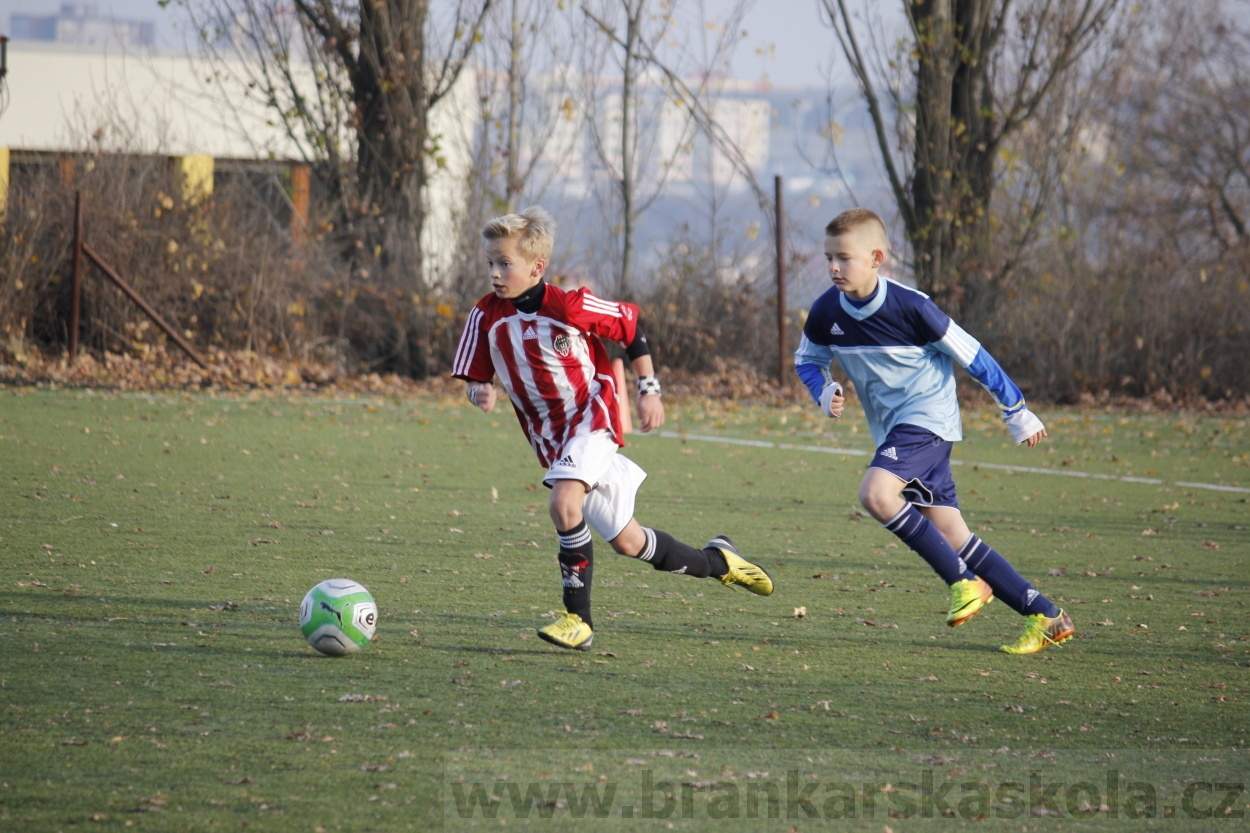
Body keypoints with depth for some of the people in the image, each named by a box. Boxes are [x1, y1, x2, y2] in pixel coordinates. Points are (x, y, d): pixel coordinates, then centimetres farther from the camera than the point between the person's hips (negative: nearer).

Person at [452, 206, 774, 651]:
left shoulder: (568, 306, -16)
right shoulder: (487, 317, -5)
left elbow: (630, 323, -2)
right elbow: (474, 377, 4)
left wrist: (649, 389, -2)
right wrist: (480, 393, -21)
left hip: (592, 419, -5)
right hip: (551, 440, 5)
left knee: (565, 505, -30)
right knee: (626, 541, 9)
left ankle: (578, 618, -21)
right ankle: (717, 561, 31)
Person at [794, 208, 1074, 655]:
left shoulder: (910, 306, -19)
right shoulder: (826, 312, -4)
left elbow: (971, 356, -10)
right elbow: (807, 361, 16)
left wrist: (1018, 413, -2)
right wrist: (825, 394, -7)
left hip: (927, 417, -6)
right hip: (891, 430, 6)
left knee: (876, 493, -29)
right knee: (950, 535, 2)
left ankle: (965, 580, -15)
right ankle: (1045, 616, 8)